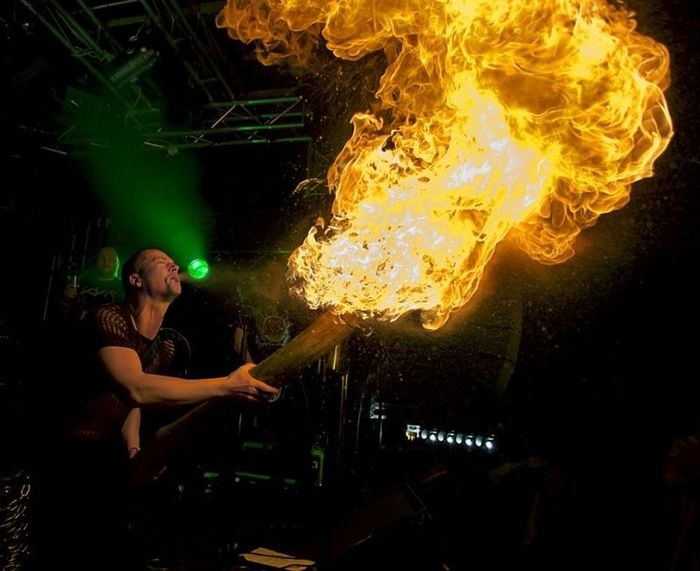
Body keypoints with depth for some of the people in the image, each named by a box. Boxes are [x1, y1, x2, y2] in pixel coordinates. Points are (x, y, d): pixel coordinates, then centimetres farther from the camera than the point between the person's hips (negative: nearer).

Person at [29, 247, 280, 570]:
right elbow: (136, 388, -36)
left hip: (109, 463, 6)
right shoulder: (107, 319, -22)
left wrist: (132, 435, -8)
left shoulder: (167, 346, 2)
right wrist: (226, 386, -38)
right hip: (66, 460, -6)